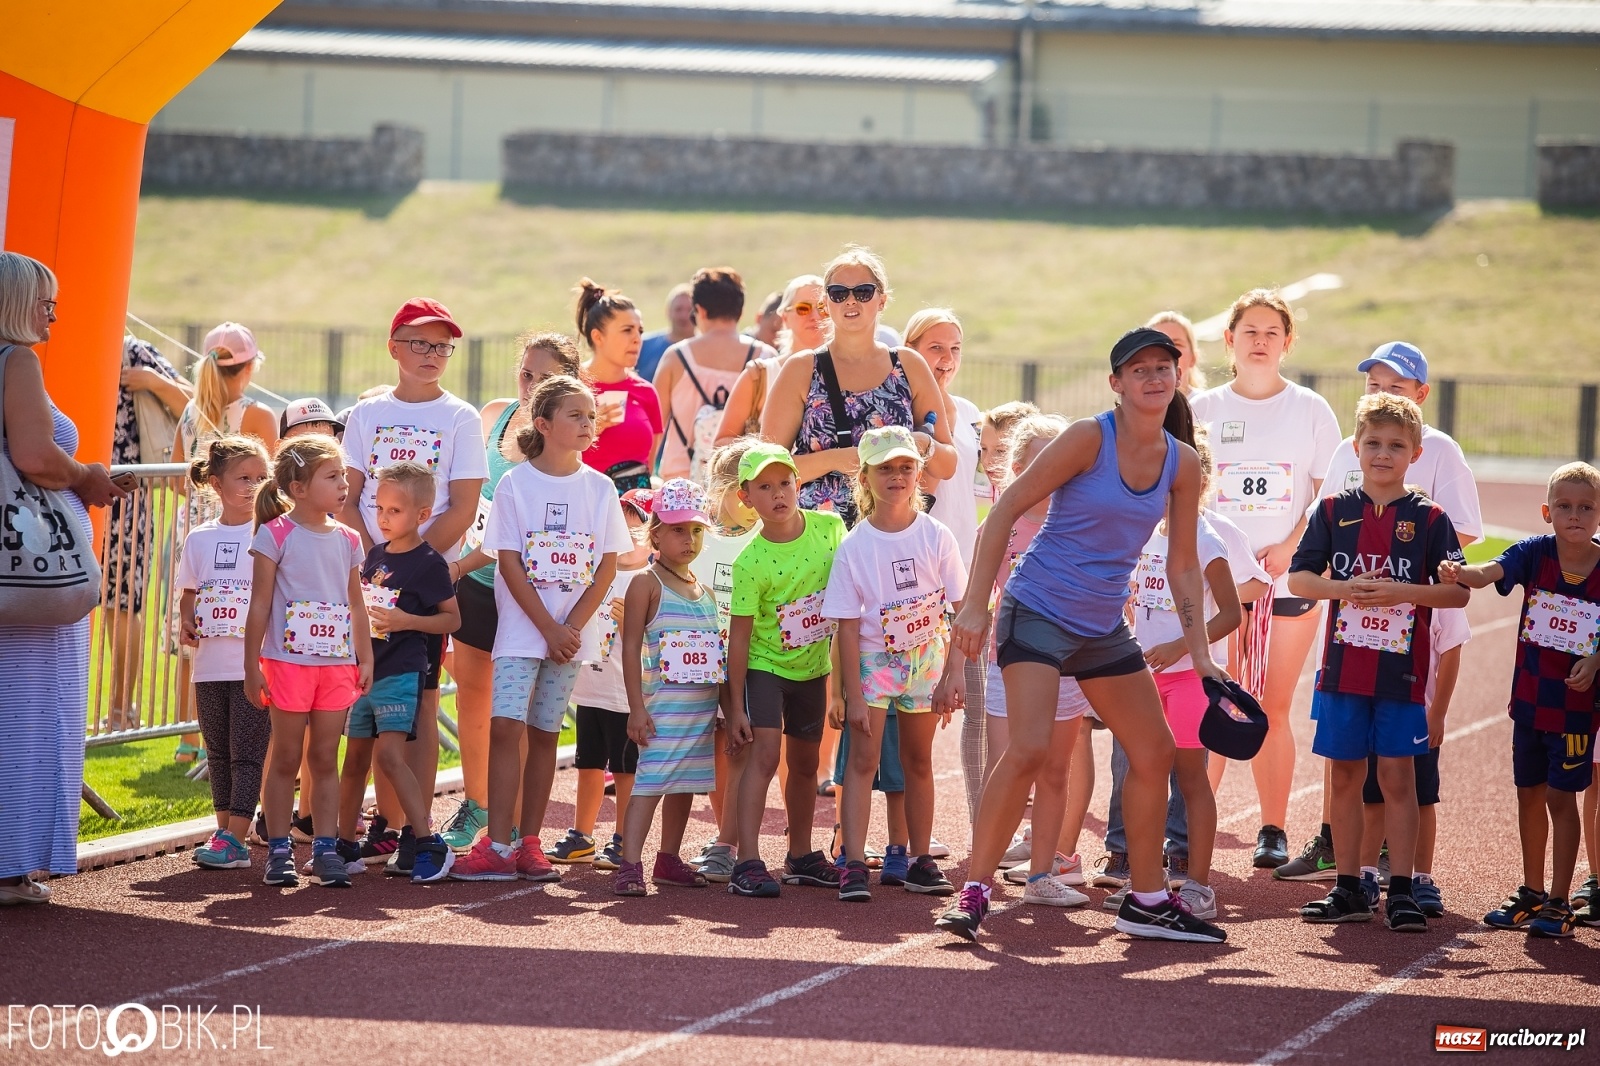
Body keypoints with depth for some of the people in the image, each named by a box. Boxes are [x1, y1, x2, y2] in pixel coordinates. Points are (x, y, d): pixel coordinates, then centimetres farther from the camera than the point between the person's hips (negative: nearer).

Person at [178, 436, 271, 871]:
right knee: (218, 753, 11)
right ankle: (225, 832, 19)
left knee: (247, 753, -5)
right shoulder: (199, 539, 9)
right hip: (210, 664, 5)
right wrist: (186, 623, -2)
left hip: (254, 665, -5)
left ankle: (234, 840, -6)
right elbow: (189, 593, 17)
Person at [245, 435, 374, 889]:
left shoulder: (347, 540, 8)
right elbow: (260, 605, -5)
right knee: (285, 759, 3)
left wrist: (365, 659, 10)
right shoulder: (275, 535, -6)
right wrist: (251, 667, -7)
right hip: (288, 661, -4)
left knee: (325, 759, 7)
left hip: (336, 664, 4)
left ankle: (325, 849, 10)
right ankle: (279, 851, 9)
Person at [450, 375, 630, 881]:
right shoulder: (515, 484, -4)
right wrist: (549, 629, -11)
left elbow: (608, 565, 3)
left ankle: (529, 843, 10)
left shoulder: (599, 488, 4)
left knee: (544, 734, 6)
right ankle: (498, 845, -12)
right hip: (521, 628, -2)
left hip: (572, 632, 2)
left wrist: (573, 627, -8)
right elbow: (508, 563, -6)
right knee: (506, 725, -12)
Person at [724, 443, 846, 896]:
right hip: (764, 666, -5)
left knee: (805, 761, 16)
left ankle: (801, 856, 30)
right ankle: (748, 863, -21)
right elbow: (739, 635, -17)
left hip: (812, 665, 5)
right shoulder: (750, 562, -21)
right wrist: (736, 706, -16)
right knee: (765, 752, -17)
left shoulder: (829, 528, -9)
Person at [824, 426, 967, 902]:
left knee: (918, 760, 10)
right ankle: (854, 865, -15)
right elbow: (848, 627, -9)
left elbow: (961, 611, -4)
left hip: (925, 658, 2)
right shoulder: (854, 547, -10)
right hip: (872, 660, -2)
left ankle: (920, 861, 18)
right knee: (863, 758, -9)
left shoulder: (937, 537, -7)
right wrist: (853, 695, -12)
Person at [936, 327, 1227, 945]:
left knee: (1155, 753, 9)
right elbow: (1005, 510, -12)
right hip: (1038, 612, -7)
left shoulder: (1182, 463, 3)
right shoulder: (1089, 439, -14)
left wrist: (1200, 654, 8)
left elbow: (1182, 564, 12)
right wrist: (976, 604, -16)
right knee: (1029, 748, -21)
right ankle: (973, 893, -13)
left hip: (1104, 628, 7)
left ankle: (1147, 901, 22)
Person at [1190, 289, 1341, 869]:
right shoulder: (1204, 409, 6)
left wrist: (1290, 548, -12)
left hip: (1289, 577, 0)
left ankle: (1274, 829, 9)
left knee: (1272, 709, 3)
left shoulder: (1310, 410, 4)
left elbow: (1329, 495, 2)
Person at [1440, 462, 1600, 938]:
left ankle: (1558, 902, 7)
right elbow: (1491, 572, -24)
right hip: (1530, 698, 3)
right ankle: (1531, 892, 27)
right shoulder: (1535, 554, -7)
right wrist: (1461, 573, -44)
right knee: (1529, 793, 13)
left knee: (1561, 796, -1)